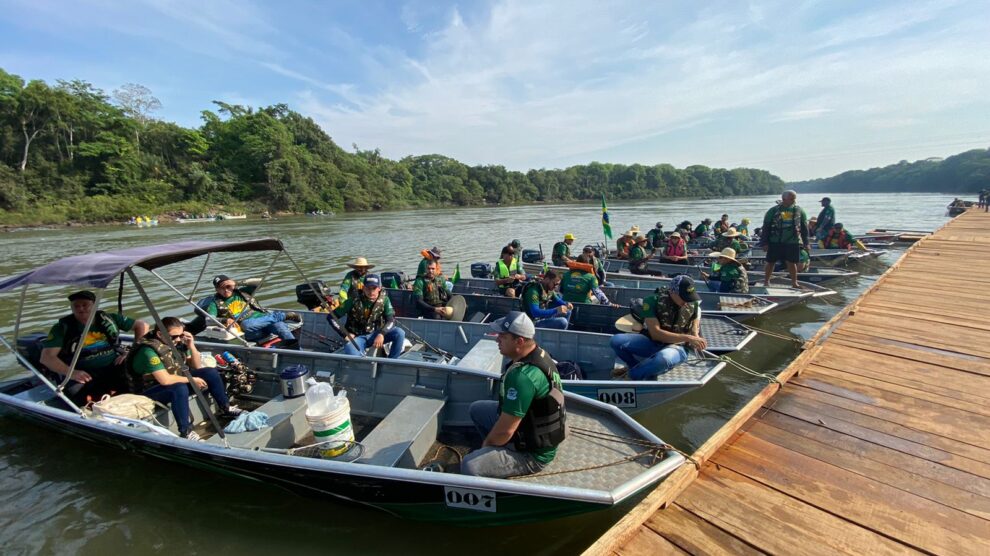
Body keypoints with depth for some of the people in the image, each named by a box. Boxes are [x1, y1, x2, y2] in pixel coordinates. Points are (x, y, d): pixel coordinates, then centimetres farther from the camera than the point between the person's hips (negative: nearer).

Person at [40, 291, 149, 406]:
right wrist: (71, 372, -21)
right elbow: (46, 357, -4)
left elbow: (142, 326, 16)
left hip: (114, 369, 2)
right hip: (84, 375, -1)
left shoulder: (109, 319, 9)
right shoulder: (63, 327, 3)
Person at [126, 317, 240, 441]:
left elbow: (197, 366, 0)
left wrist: (191, 345, -15)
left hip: (175, 381, 7)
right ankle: (186, 432, -29)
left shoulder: (177, 342, -7)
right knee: (180, 388, -37)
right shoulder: (148, 350, -28)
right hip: (149, 391, -7)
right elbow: (165, 380, -34)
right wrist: (192, 380, -21)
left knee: (211, 373, -4)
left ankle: (225, 408, 11)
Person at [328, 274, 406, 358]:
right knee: (352, 355, -36)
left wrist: (381, 334, -32)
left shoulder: (384, 300, -8)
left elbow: (391, 320, -13)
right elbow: (331, 317, -8)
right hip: (356, 337, -2)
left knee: (400, 333, -22)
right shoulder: (354, 301, -14)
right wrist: (345, 334, -16)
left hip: (375, 334, 3)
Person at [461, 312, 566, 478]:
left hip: (533, 452, -9)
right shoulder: (538, 353, -5)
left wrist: (486, 444, -6)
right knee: (476, 409, 15)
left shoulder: (523, 377, -34)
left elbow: (505, 431, -27)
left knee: (469, 467, -22)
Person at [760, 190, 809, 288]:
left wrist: (806, 243, 9)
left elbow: (804, 228, 11)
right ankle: (766, 282, 16)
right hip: (775, 241, -1)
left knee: (791, 262, 6)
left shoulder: (799, 211, 6)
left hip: (793, 242, 2)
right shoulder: (773, 211, -2)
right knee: (770, 262, 5)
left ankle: (794, 282, 18)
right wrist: (764, 242, -4)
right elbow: (766, 227, -1)